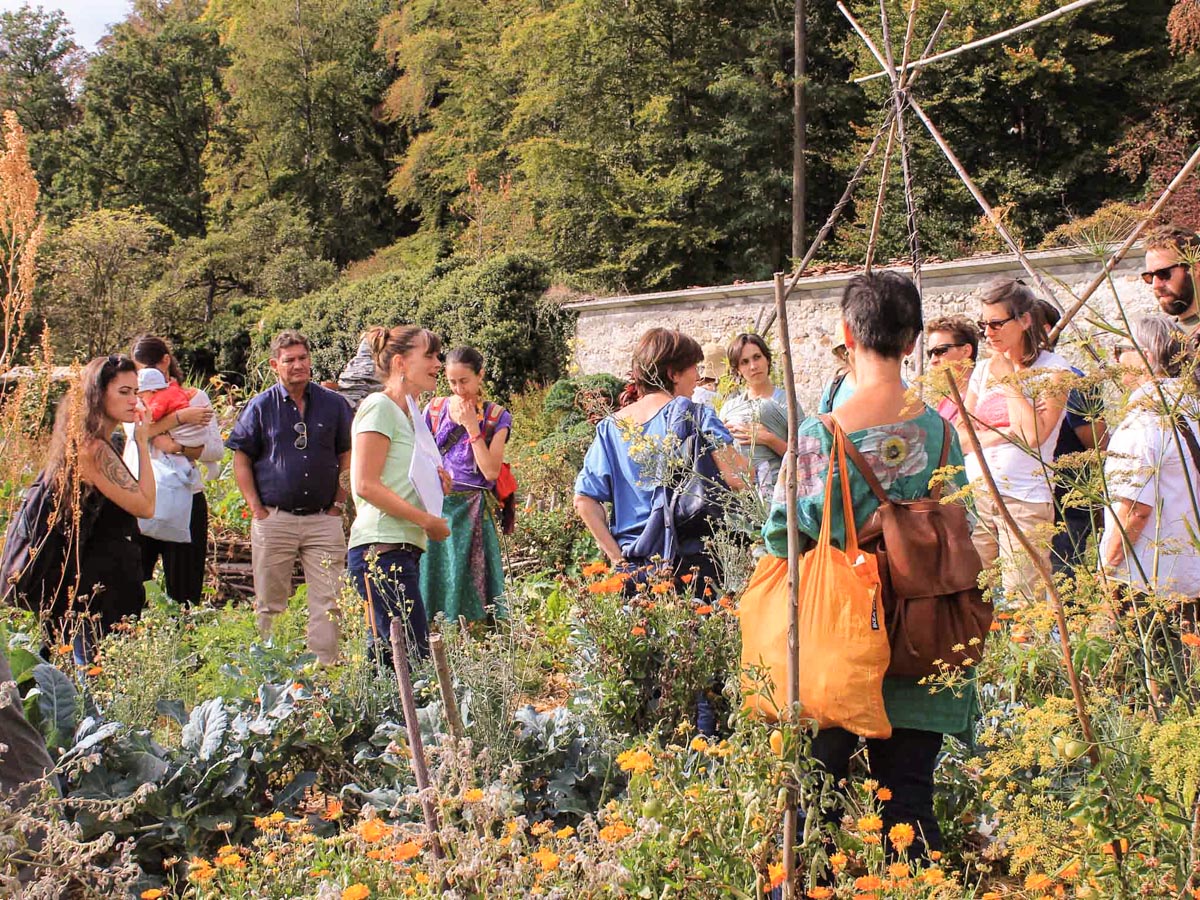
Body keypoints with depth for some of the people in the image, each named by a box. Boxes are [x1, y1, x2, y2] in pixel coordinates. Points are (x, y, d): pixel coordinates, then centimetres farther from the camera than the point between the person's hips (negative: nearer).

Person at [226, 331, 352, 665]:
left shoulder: (333, 404, 6)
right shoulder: (261, 406, 4)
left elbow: (347, 457, 12)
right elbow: (241, 460, 6)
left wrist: (339, 504, 4)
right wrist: (257, 509, -2)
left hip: (323, 520, 1)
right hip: (274, 519, -1)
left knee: (328, 603, -2)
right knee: (270, 605, 6)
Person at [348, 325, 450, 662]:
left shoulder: (410, 413, 21)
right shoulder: (380, 407, -6)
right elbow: (365, 484, -15)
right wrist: (426, 520, -14)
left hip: (404, 550, 10)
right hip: (382, 549, -10)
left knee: (386, 653, 8)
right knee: (412, 656, -13)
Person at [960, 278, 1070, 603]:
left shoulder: (1053, 369, -3)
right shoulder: (983, 370, 13)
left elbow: (1034, 435, -16)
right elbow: (960, 435, 8)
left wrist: (1008, 380, -9)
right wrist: (1004, 434, -9)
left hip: (1026, 502, -5)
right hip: (975, 494, 5)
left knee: (1022, 606, -5)